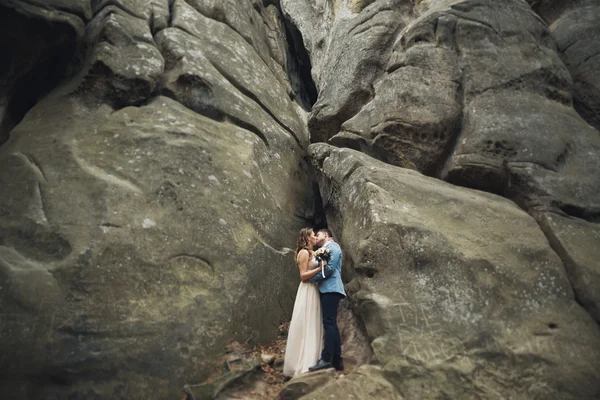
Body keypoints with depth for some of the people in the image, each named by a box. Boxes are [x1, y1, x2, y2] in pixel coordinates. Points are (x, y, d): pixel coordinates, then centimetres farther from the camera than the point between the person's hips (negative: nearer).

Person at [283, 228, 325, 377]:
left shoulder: (310, 253, 17)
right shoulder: (304, 252, -12)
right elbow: (303, 275, -16)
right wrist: (320, 268, -20)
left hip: (313, 290, 10)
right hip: (308, 291, -10)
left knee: (312, 326, 11)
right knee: (307, 326, -6)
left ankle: (310, 360, 17)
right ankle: (304, 363, -1)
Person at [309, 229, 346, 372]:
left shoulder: (333, 246, -2)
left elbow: (330, 268, -14)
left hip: (331, 289, -10)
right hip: (326, 289, 10)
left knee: (329, 323, -13)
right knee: (331, 324, 7)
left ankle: (326, 359, -15)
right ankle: (337, 360, 9)